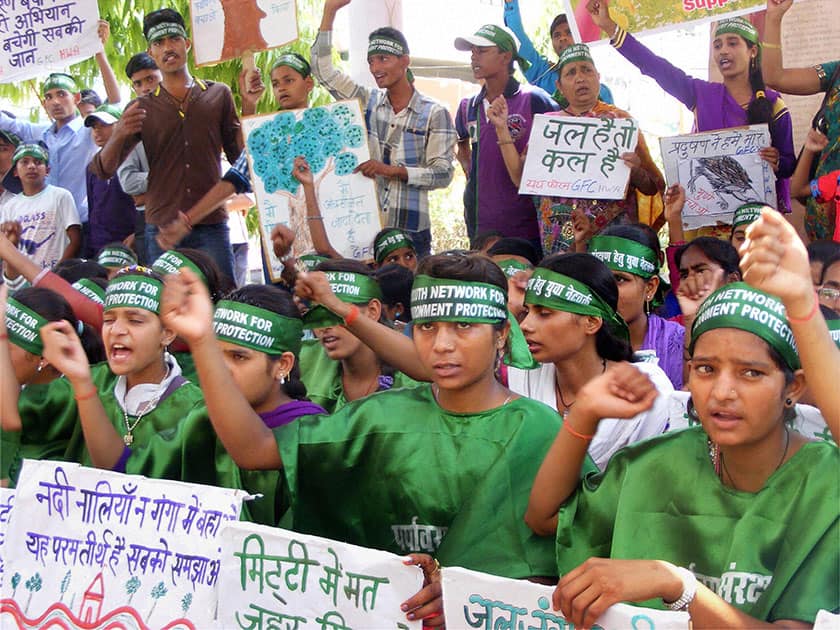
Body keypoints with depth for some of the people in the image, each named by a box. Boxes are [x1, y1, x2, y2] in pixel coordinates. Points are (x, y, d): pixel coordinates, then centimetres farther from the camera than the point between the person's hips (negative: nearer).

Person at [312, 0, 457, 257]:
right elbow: (322, 69, 7)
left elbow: (443, 173, -6)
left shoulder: (434, 113, -1)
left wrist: (393, 170, -18)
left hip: (410, 230, -3)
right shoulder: (367, 102, 10)